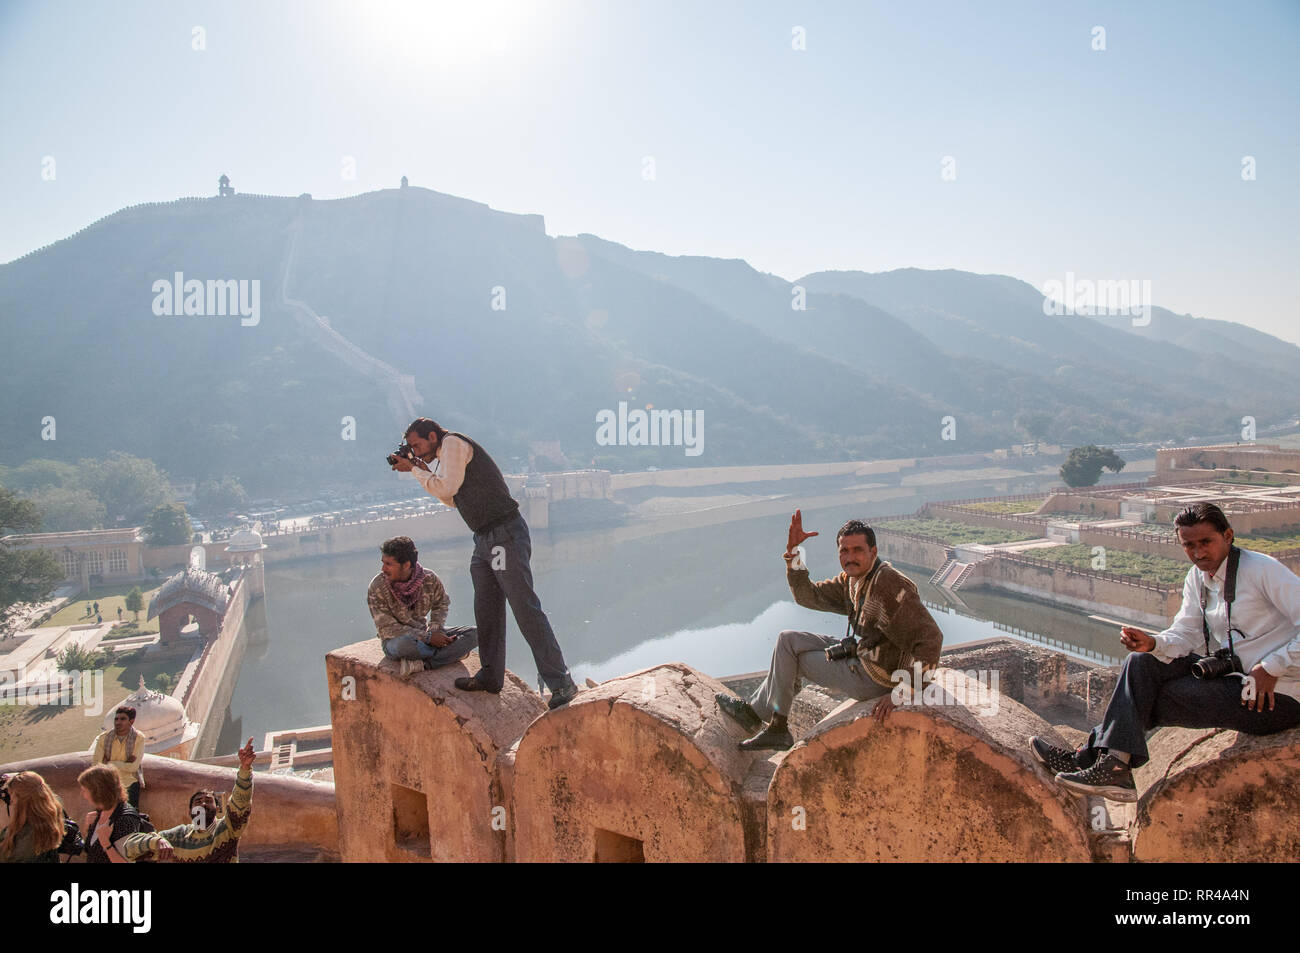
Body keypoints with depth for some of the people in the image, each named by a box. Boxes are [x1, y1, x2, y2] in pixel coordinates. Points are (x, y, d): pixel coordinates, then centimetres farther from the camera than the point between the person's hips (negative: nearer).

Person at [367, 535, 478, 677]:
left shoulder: (429, 579, -9)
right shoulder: (377, 587, -18)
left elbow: (441, 603, 12)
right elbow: (387, 628, -18)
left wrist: (435, 629, -8)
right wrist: (427, 638, -23)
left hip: (422, 632, 4)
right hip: (395, 640, -4)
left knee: (474, 633, -14)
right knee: (404, 644, -42)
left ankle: (421, 664, -26)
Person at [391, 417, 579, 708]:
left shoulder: (453, 442, -5)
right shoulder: (448, 454, 24)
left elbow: (447, 488, -14)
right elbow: (453, 498, 28)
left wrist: (415, 470, -1)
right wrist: (425, 471, 21)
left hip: (505, 535, -10)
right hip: (485, 540, 10)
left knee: (526, 608, -10)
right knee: (486, 609, 13)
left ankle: (561, 682, -8)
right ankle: (491, 676, 23)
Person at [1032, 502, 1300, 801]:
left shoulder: (1262, 569, -14)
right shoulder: (1197, 578, 9)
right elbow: (1185, 636, 7)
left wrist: (1271, 668, -22)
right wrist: (1153, 643, -14)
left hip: (1274, 696, -8)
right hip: (1231, 671, 8)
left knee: (1154, 700, -14)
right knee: (1142, 664, -7)